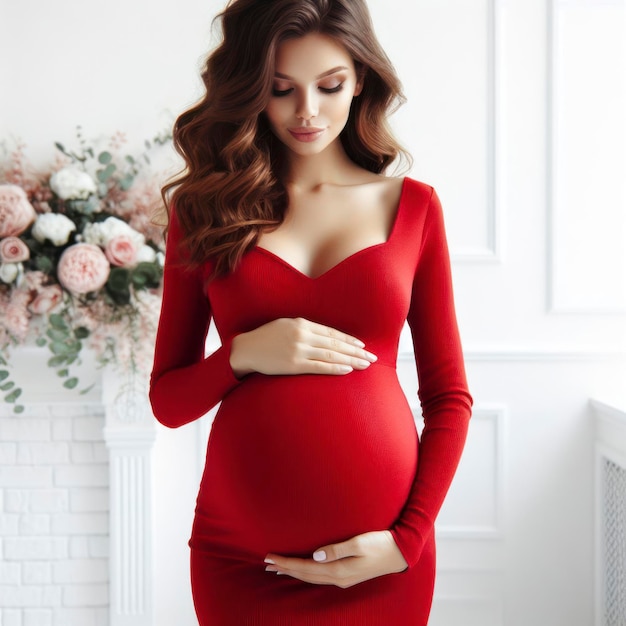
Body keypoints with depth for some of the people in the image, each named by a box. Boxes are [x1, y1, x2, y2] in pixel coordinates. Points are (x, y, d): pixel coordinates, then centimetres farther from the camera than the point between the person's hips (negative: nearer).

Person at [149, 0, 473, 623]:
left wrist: (408, 538, -7)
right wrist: (244, 354, -14)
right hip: (240, 550, 0)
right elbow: (167, 400, 4)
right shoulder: (206, 208, 2)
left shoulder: (412, 205, 2)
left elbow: (448, 395, 4)